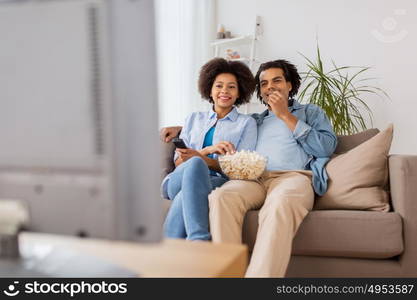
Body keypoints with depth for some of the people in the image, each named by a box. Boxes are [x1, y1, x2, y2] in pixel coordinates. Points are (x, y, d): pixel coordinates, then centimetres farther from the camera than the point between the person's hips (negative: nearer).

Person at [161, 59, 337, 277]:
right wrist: (181, 129, 31)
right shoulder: (253, 121, 35)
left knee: (280, 204, -42)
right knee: (220, 197, -34)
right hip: (253, 178, 3)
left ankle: (261, 273, -50)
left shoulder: (311, 112, 25)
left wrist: (286, 116, 7)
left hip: (293, 176, -3)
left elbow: (327, 147, 6)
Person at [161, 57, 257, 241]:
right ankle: (199, 240, -46)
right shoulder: (194, 119, 25)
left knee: (186, 191, -38)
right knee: (194, 164, -37)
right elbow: (178, 160, 13)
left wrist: (199, 157, -12)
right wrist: (207, 150, -9)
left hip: (219, 182, -2)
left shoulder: (246, 123, 17)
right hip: (178, 181, 2)